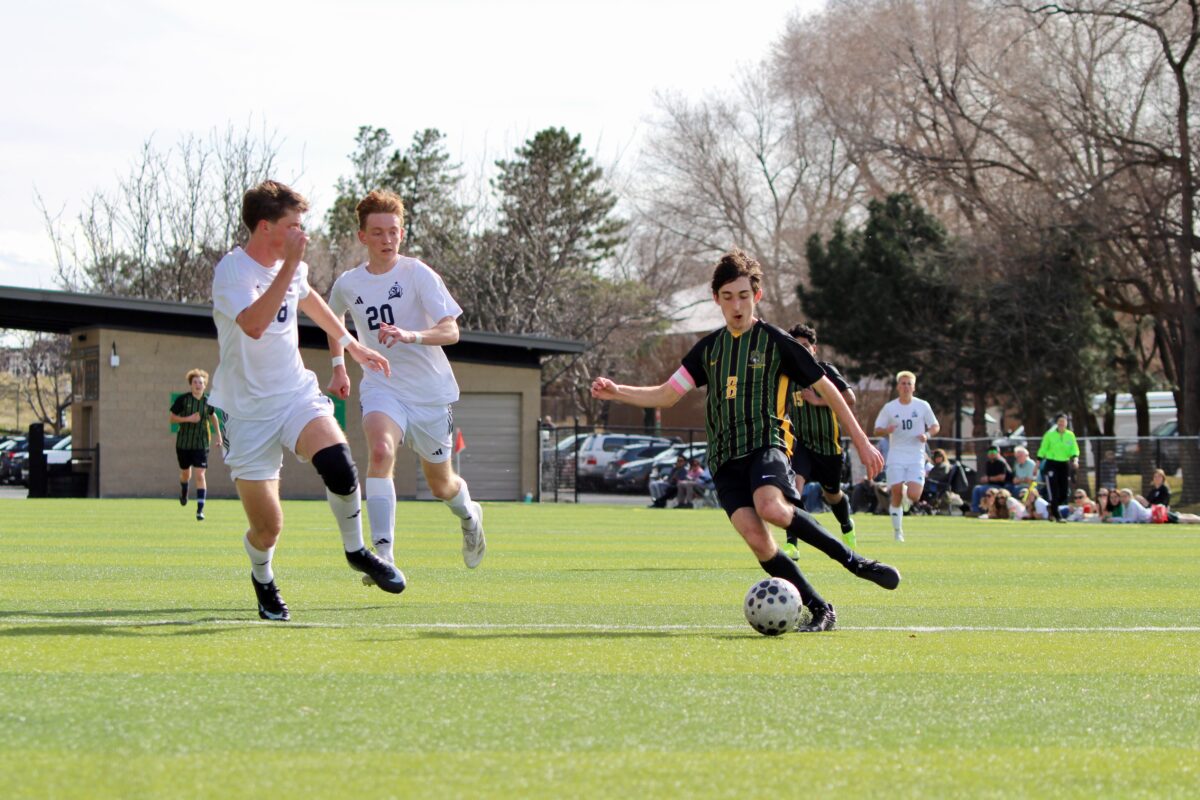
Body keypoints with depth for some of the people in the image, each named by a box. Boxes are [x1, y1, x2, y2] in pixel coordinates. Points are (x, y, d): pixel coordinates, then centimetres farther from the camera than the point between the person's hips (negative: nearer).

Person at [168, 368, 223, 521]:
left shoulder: (208, 401, -3)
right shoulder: (182, 399, -9)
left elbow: (213, 416, 16)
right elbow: (173, 418, -4)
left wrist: (218, 435, 16)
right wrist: (188, 418, -20)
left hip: (201, 445, 0)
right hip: (183, 443, 0)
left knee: (200, 475, -11)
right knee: (185, 472, 17)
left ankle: (200, 509, -11)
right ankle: (183, 491, 52)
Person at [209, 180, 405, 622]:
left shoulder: (291, 265, 5)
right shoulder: (231, 272, -17)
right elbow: (254, 324, -36)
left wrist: (351, 345, 36)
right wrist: (290, 264, -36)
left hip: (297, 395, 5)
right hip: (249, 412, -4)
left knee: (338, 465, -27)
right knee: (267, 528, -5)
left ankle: (356, 550, -2)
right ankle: (263, 579, 30)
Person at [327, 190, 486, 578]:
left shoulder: (418, 274, -11)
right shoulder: (347, 284, 2)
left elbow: (450, 331, -21)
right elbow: (333, 319, 27)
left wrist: (410, 335, -38)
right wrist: (339, 367, 21)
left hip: (431, 391, -1)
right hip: (381, 389, 1)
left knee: (441, 485, 12)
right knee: (380, 451, -31)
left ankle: (469, 516, 51)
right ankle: (383, 553, -36)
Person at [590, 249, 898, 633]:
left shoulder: (776, 342, 3)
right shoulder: (709, 348, 17)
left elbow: (826, 389, 7)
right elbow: (666, 395, 19)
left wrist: (861, 443, 5)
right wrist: (617, 392, 2)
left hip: (767, 443, -4)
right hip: (725, 457, 4)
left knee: (771, 507, -35)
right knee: (756, 539, -17)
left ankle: (855, 561, -22)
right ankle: (820, 610, -7)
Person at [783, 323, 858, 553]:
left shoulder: (825, 370, -8)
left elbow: (850, 398, -17)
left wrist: (818, 401, -22)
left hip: (829, 445, -1)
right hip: (800, 444, 1)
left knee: (832, 494, 16)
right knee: (794, 484, -25)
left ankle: (847, 528, 51)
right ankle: (791, 545, -29)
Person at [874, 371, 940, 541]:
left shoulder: (922, 406, 3)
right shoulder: (889, 407, 4)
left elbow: (936, 426, 11)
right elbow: (877, 430, 6)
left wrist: (927, 434, -11)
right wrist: (887, 430, -17)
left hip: (916, 457, 0)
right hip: (896, 456, 0)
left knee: (914, 496, -13)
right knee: (896, 494, -7)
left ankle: (909, 489, 25)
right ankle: (897, 530, 7)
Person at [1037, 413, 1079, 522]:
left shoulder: (1070, 435, 6)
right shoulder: (1049, 435, -2)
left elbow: (1074, 450, 5)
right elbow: (1042, 450, 2)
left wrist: (1075, 459, -16)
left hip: (1065, 465, 3)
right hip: (1051, 464, -3)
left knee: (1064, 494, 1)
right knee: (1054, 492, -11)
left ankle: (1051, 508, 27)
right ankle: (1057, 516, -5)